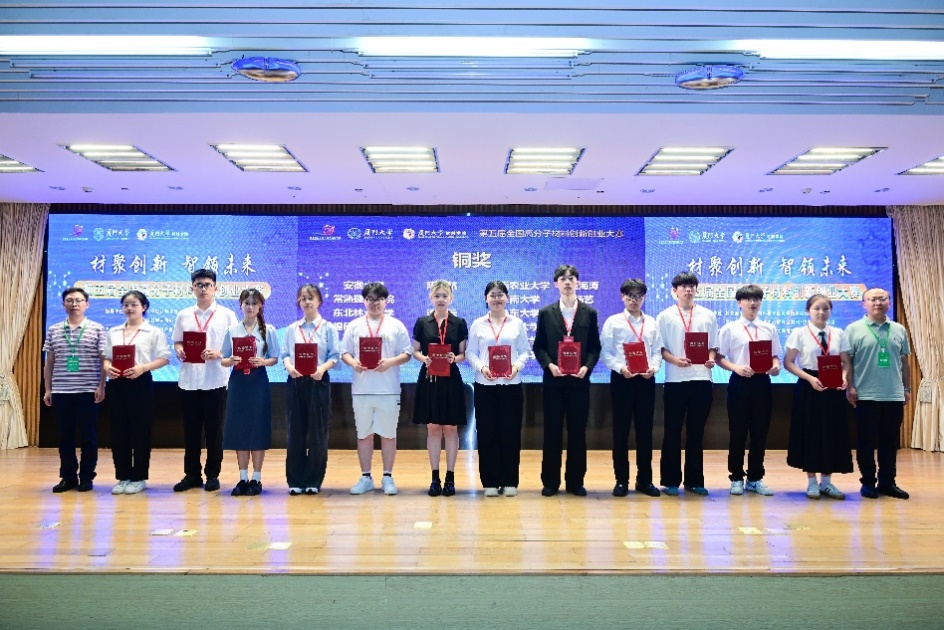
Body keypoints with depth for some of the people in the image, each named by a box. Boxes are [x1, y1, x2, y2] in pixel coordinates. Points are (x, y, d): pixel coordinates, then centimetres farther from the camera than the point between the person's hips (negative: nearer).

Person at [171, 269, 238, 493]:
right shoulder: (183, 315, 11)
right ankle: (191, 474, 18)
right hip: (189, 379, 3)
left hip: (215, 380, -2)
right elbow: (177, 342, 14)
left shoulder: (226, 315, 2)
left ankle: (212, 475, 14)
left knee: (214, 429, 4)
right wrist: (179, 350, -8)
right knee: (191, 429, 8)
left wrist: (217, 354, -17)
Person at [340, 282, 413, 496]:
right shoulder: (355, 326, 10)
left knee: (388, 434, 5)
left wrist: (390, 362, -16)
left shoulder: (396, 325, 5)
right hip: (361, 388, 2)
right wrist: (353, 363, -12)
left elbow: (407, 353, 2)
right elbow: (345, 352, 9)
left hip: (388, 389, -2)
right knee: (364, 434, 8)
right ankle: (365, 478, 19)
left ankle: (388, 477, 16)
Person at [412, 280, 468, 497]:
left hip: (451, 380, 0)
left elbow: (464, 354, 4)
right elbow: (415, 351, 7)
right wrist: (423, 358, -13)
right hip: (429, 379, 1)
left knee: (451, 428, 3)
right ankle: (435, 478, 13)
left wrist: (455, 358, -16)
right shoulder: (422, 323, 5)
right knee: (433, 428, 5)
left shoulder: (459, 323, 4)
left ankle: (450, 477, 12)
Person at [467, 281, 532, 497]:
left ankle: (510, 481, 12)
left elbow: (525, 351, 5)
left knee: (511, 432, 2)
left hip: (512, 384, 0)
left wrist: (517, 366, -13)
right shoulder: (477, 324, 7)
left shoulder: (517, 323, 7)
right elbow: (470, 353, 4)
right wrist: (481, 367, -14)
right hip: (485, 384, 0)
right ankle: (490, 482, 11)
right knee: (487, 433, 2)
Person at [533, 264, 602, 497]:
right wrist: (549, 365, -12)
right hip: (553, 379, 0)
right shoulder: (546, 313, 6)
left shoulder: (589, 313, 7)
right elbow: (538, 346, 4)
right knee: (552, 431, 3)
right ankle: (550, 481, 12)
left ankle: (575, 481, 15)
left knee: (578, 431, 5)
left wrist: (587, 367, -11)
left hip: (580, 379, 1)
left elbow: (595, 347, 5)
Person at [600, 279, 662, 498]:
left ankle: (644, 480, 17)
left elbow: (657, 351, 7)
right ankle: (621, 480, 12)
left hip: (646, 380, 3)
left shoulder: (652, 323, 11)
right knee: (621, 430, 3)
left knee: (645, 430, 7)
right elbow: (605, 352, -3)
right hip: (622, 379, -2)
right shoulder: (613, 322, 2)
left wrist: (653, 367, -12)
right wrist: (621, 368, -17)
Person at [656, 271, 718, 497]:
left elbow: (713, 346, 11)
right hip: (675, 379, -2)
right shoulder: (665, 316, 4)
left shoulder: (708, 316, 10)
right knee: (673, 431, 3)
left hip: (702, 378, 2)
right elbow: (660, 348, 1)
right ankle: (671, 480, 11)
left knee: (696, 431, 9)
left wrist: (711, 359, -9)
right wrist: (675, 360, -16)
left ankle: (694, 480, 18)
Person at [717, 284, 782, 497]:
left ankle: (755, 479, 19)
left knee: (760, 433, 8)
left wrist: (775, 366, -10)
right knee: (738, 433, 4)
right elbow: (719, 358, -2)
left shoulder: (769, 329, 10)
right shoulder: (729, 329, 0)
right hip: (739, 382, -3)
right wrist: (736, 368, -18)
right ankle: (736, 478, 15)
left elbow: (775, 356, 12)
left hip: (762, 382, 3)